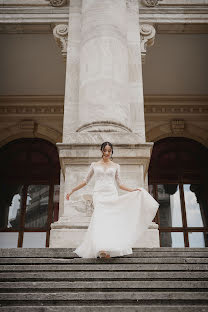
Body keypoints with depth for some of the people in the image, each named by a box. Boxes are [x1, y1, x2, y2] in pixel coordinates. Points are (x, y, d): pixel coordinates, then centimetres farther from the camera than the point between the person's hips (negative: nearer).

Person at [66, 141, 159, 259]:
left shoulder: (116, 166, 14)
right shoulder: (94, 165, 13)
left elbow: (119, 183, 14)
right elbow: (85, 181, 17)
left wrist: (132, 190, 2)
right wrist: (72, 191, 15)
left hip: (112, 195, 1)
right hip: (99, 195, -1)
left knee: (111, 220, -9)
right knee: (101, 219, -19)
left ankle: (110, 248, -2)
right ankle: (102, 249, -27)